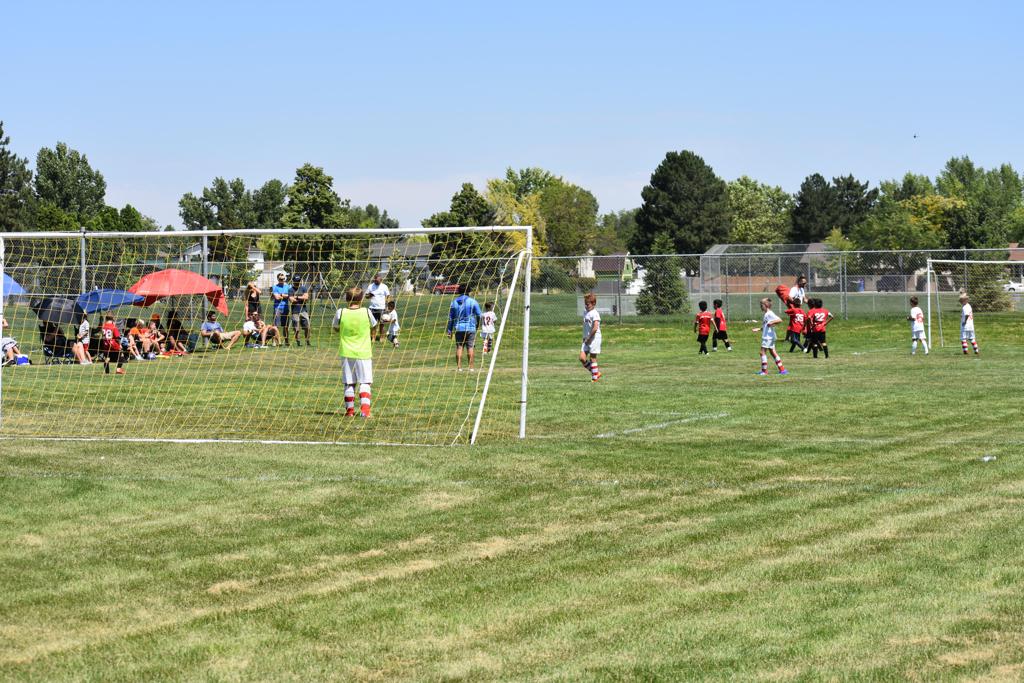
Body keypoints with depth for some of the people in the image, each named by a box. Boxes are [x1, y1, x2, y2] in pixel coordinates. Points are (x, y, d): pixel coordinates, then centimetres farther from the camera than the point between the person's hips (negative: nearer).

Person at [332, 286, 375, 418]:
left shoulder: (341, 313, -6)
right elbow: (373, 327, 9)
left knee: (349, 383, 9)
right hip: (364, 353, -1)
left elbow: (336, 328, 9)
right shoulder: (367, 312, -7)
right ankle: (364, 409, -13)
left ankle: (349, 410, 13)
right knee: (365, 382, 1)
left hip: (346, 353, 1)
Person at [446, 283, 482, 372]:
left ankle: (459, 367, -2)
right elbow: (479, 315, -2)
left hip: (458, 328, 2)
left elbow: (450, 318, 9)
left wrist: (449, 331, 12)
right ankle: (471, 367, -1)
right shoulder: (472, 301, -3)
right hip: (470, 328, -2)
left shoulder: (454, 302, 7)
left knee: (459, 347, 3)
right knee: (470, 347, 0)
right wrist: (477, 325, 15)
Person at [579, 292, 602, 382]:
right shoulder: (585, 313, 13)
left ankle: (595, 377, 9)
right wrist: (585, 337, 12)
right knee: (582, 358, 0)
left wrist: (589, 338, -15)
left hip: (594, 338, -8)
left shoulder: (594, 314, -14)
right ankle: (596, 372, 14)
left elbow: (595, 328, -22)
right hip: (587, 339, 8)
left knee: (592, 358, -2)